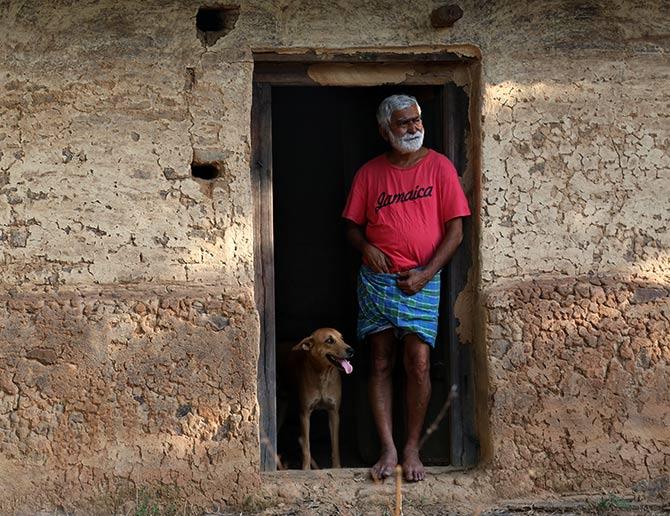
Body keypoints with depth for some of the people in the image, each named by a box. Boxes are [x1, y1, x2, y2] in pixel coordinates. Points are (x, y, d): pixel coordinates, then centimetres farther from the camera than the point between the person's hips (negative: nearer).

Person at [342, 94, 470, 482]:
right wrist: (365, 248, -8)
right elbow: (353, 226, 15)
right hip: (376, 278, 2)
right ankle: (389, 449, 6)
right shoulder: (369, 173, 7)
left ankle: (413, 449, 2)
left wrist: (426, 274, -10)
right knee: (381, 365, 2)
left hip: (420, 281, -2)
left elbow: (455, 231, -1)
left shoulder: (439, 166, 1)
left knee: (419, 363, -9)